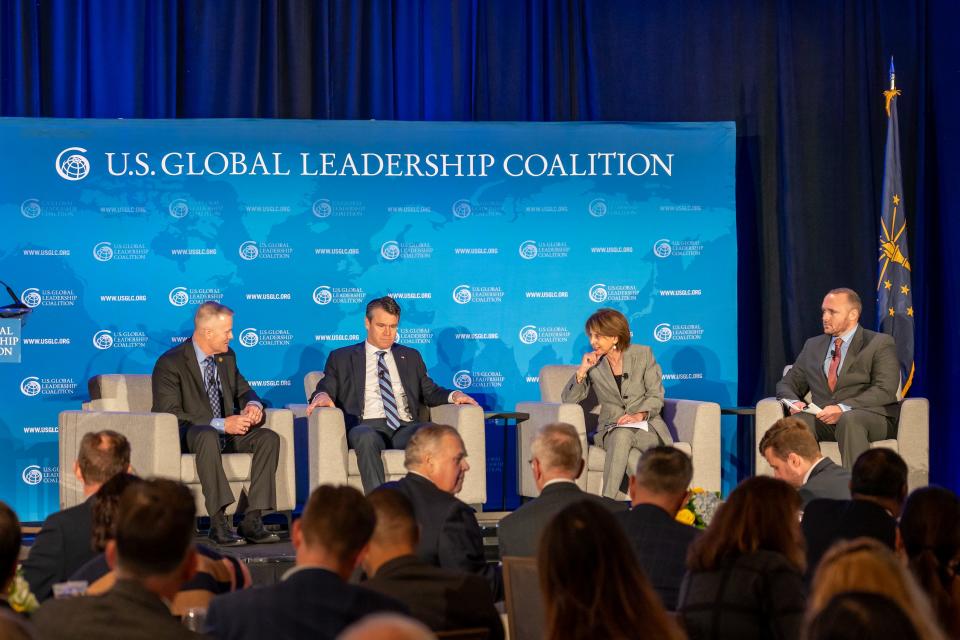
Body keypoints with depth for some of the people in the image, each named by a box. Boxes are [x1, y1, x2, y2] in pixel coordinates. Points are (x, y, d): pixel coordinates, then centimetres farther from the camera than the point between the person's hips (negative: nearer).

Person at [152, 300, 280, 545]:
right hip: (185, 436, -7)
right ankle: (218, 522, -42)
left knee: (269, 438, -17)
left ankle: (252, 520, -24)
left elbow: (244, 390, 22)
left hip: (225, 432, 7)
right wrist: (221, 424, -27)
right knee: (207, 435, -40)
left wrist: (253, 404, -5)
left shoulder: (227, 357, 10)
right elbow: (170, 415, -20)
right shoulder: (170, 363, -13)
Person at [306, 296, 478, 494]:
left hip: (406, 427, 2)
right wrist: (322, 396, -13)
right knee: (366, 438, -41)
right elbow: (325, 389, 13)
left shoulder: (411, 357, 29)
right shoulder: (341, 358, 21)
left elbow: (429, 392, 27)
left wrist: (453, 395, 5)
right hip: (368, 427, -2)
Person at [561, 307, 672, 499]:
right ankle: (607, 504, -41)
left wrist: (640, 415, -17)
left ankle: (606, 501, -38)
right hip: (611, 429, 1)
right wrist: (582, 370, -12)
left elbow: (656, 396, 1)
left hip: (646, 425, -1)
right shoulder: (593, 363, 7)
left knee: (625, 436, -37)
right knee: (622, 435, -36)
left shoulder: (642, 354, 2)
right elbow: (568, 399, 1)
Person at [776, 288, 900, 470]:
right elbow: (788, 383, 24)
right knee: (797, 421, -30)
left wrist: (843, 408, -20)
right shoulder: (813, 346, 23)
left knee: (849, 420, -39)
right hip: (823, 420, 4)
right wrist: (793, 402, -2)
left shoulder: (880, 343, 6)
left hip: (870, 416, -4)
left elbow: (885, 390, -7)